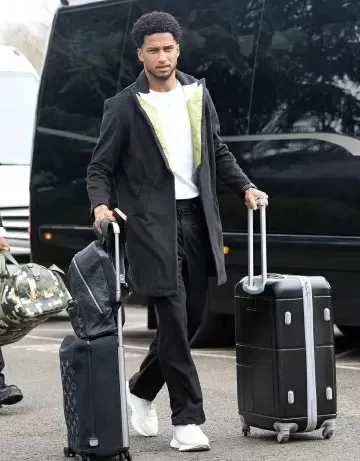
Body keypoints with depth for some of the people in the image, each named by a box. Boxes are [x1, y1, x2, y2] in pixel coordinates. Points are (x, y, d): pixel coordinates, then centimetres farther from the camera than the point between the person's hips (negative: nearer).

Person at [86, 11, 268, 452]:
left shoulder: (197, 94, 11)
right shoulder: (124, 107, -3)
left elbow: (218, 151, 20)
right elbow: (100, 167, 0)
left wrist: (245, 187, 7)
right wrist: (100, 205, -18)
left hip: (196, 218, 5)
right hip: (152, 224, -5)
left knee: (191, 317, 10)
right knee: (174, 321, -7)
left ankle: (141, 390, 31)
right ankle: (187, 421, 0)